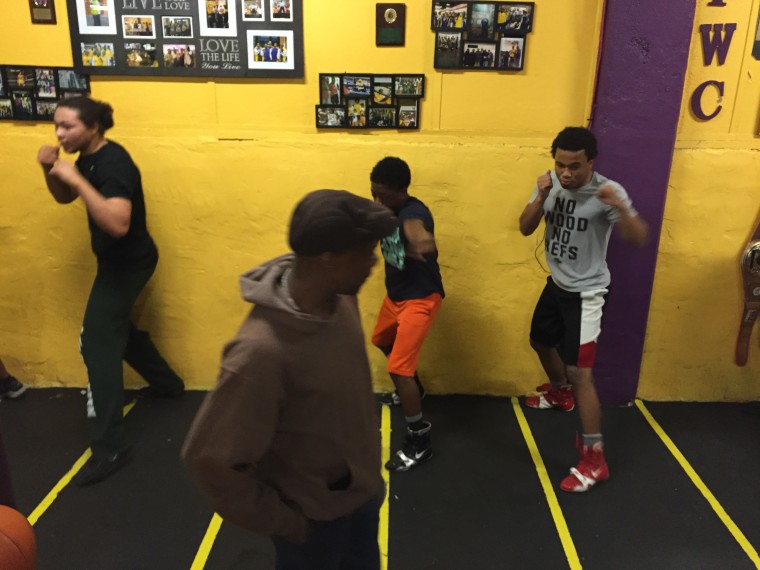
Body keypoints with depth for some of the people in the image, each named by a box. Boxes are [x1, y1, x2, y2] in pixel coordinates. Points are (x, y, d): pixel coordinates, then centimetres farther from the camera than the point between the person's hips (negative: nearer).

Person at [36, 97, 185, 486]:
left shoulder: (112, 163, -26)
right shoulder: (88, 157, 3)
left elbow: (118, 224, -38)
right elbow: (64, 197, 15)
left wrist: (77, 178, -38)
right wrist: (51, 169, -5)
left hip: (128, 262, -10)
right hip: (117, 260, 10)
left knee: (98, 342, -13)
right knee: (116, 327, 24)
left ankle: (109, 448, -10)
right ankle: (167, 383, 43)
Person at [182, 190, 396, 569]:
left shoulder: (341, 297, -14)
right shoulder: (263, 350, -36)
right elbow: (210, 460, -27)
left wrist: (364, 469, 12)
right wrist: (279, 521, -16)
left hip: (362, 488, 7)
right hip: (314, 515, -6)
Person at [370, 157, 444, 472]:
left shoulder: (413, 212, -29)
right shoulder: (385, 208, -2)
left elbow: (422, 242, -50)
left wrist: (422, 244, -67)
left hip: (420, 297, -10)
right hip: (395, 293, 10)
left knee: (399, 367, -14)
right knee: (384, 342, 30)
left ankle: (419, 441, 1)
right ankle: (413, 390, 56)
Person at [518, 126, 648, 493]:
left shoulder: (608, 192, -22)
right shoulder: (550, 183, -6)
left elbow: (638, 239, -30)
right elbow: (525, 229, -9)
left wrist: (621, 207, -49)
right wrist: (541, 196, -26)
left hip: (586, 292, -7)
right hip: (556, 283, 7)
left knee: (579, 372, -11)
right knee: (541, 341, 26)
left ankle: (594, 460, 1)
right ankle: (559, 393, 57)